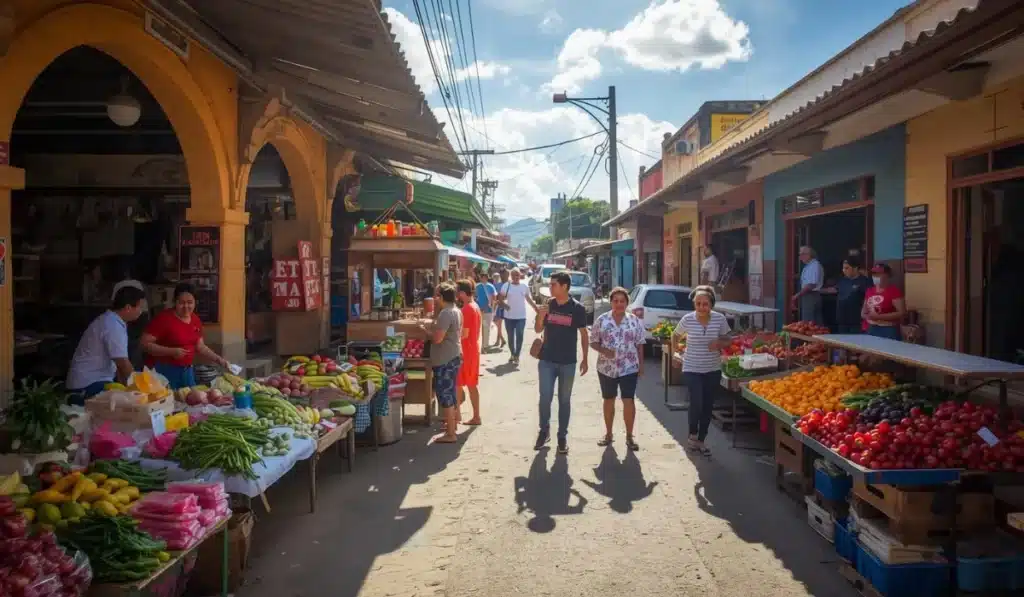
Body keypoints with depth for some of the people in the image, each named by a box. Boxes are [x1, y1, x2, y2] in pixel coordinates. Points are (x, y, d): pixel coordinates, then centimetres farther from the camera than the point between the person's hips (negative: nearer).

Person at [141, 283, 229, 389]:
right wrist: (171, 351, -22)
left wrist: (218, 359, 3)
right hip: (163, 371, -6)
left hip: (187, 371, 6)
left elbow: (200, 347, 15)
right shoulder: (164, 318, -13)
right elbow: (145, 344, -15)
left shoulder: (195, 320, 6)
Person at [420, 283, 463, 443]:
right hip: (454, 356, 10)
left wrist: (425, 329, -8)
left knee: (444, 394, -5)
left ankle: (450, 434, -1)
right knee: (450, 392, 21)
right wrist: (433, 328, 19)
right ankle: (453, 423, 34)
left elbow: (437, 338, -25)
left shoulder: (445, 313, -21)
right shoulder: (457, 311, 10)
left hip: (445, 360, -10)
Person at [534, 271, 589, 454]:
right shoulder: (548, 304, 1)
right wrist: (540, 316, -14)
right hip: (547, 360, 2)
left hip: (568, 363, -2)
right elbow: (538, 330, 7)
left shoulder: (577, 308, -6)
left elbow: (584, 334, 1)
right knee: (545, 398, 1)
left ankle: (562, 437, 18)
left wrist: (585, 359, -1)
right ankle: (544, 431, 20)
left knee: (564, 400, 8)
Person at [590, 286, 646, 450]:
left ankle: (629, 436, 11)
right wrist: (603, 350, -17)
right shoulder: (602, 320, -1)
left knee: (629, 401, -3)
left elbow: (639, 345, 5)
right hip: (606, 368, 1)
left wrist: (641, 365, 3)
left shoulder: (635, 320, 0)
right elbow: (593, 342, 1)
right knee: (609, 400, 12)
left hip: (629, 368, -1)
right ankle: (608, 433, 25)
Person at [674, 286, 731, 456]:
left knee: (707, 407, 10)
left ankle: (701, 441, 28)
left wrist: (719, 343, -17)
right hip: (692, 369, -2)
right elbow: (675, 336, 7)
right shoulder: (687, 319, -12)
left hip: (713, 370, 2)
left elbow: (727, 340, 3)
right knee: (696, 403, -15)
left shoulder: (720, 319, -9)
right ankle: (692, 435, 12)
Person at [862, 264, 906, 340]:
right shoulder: (869, 291, 10)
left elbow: (902, 313, -13)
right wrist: (868, 316, -2)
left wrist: (879, 316, -18)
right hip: (871, 330, 5)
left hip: (889, 331, -5)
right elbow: (863, 312, 21)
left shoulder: (894, 291, -8)